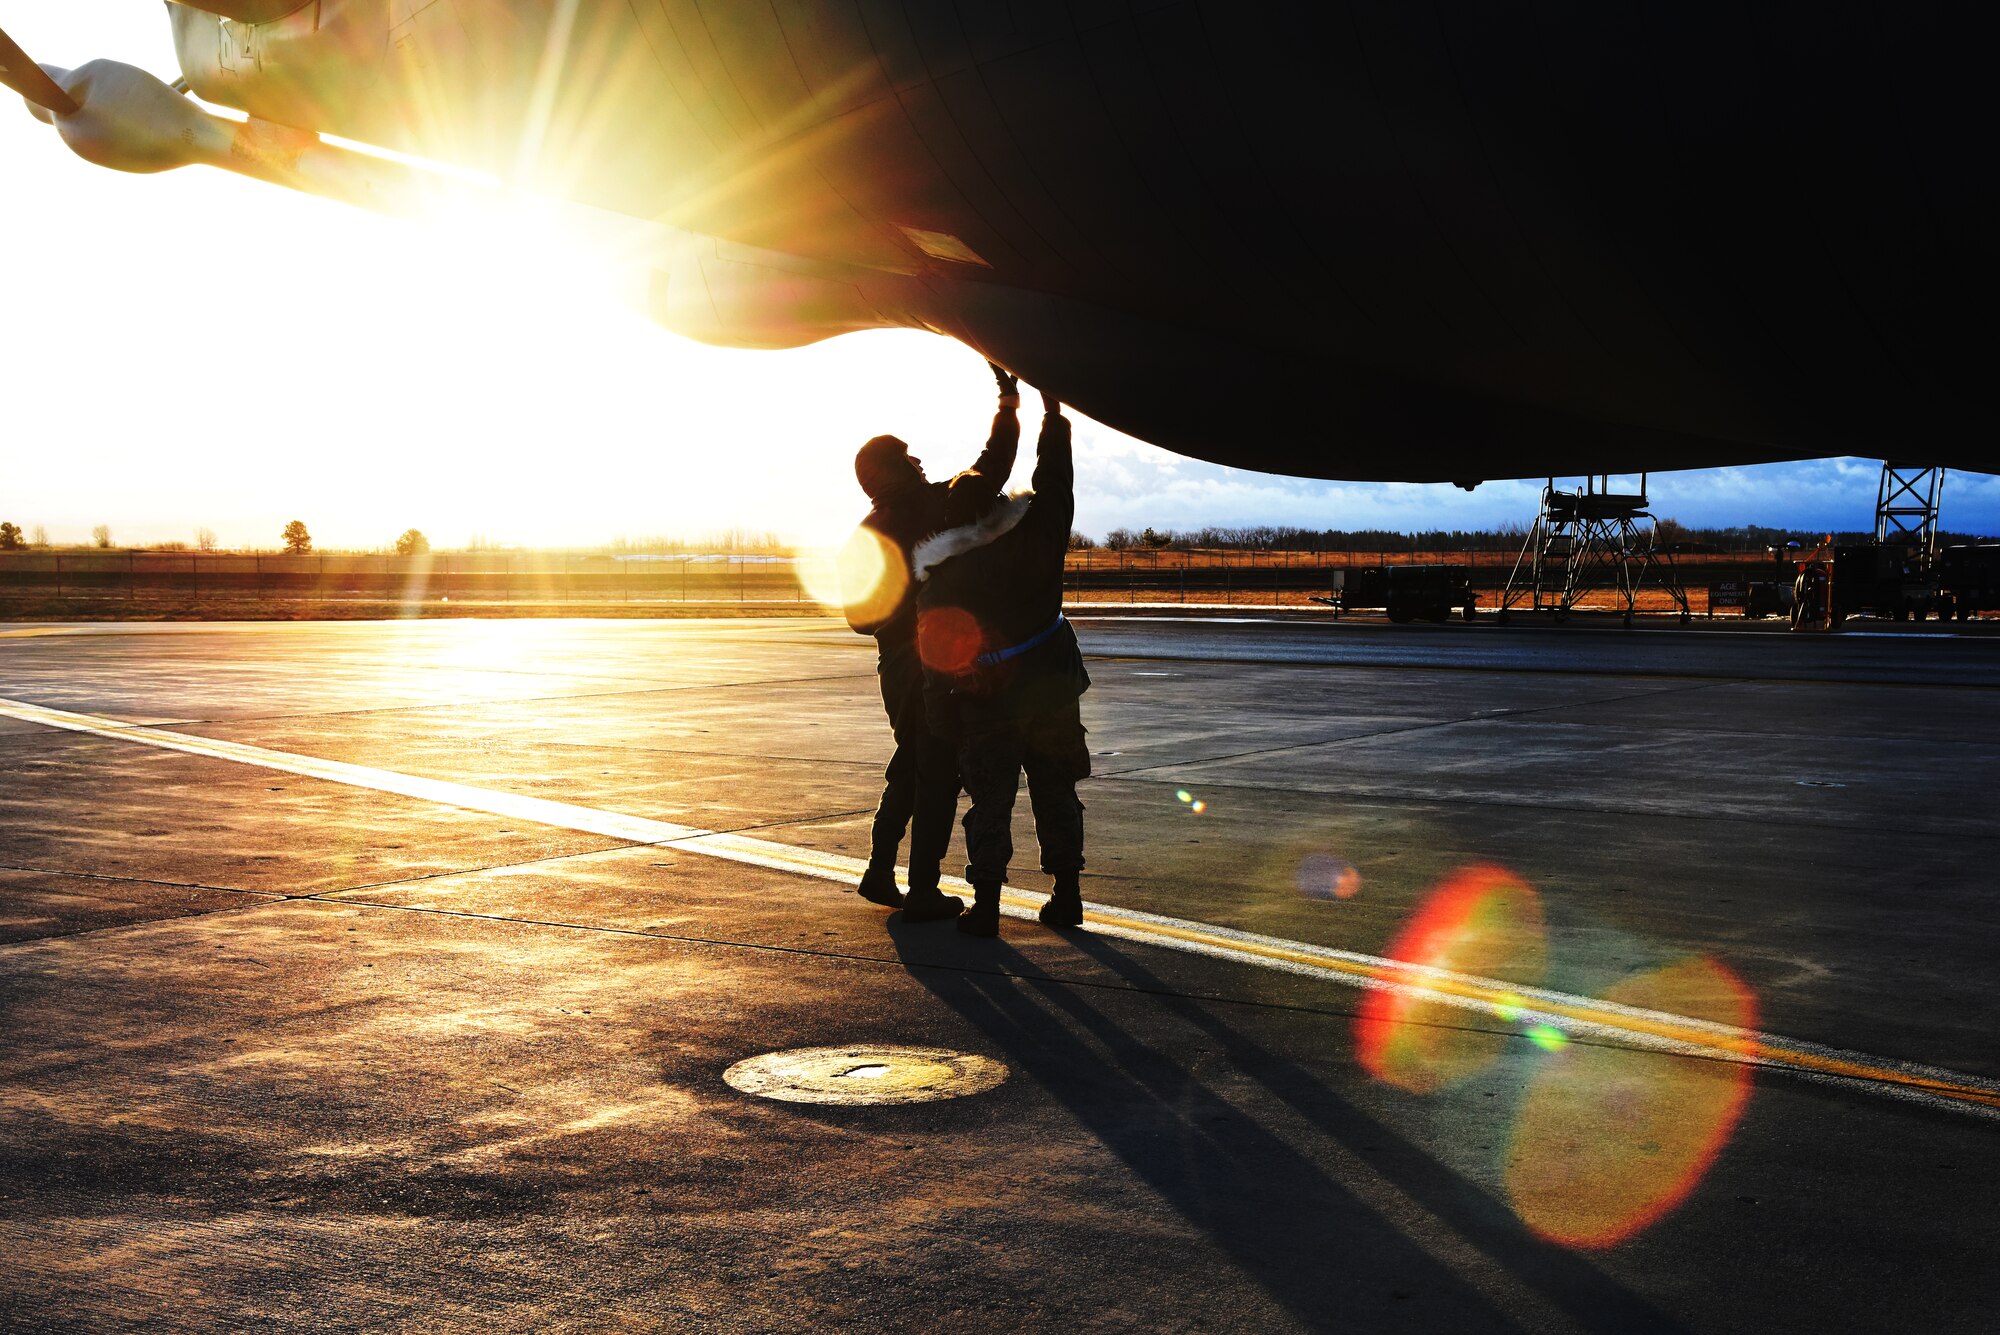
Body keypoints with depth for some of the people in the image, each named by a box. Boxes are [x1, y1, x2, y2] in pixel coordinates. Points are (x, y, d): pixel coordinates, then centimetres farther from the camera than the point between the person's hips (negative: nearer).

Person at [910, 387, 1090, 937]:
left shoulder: (938, 582, -10)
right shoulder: (1033, 536, -8)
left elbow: (936, 665, -7)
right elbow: (1055, 480, 7)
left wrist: (944, 727, 1)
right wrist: (1053, 412, 19)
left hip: (987, 706, -2)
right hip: (1052, 693, 2)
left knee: (990, 803, 5)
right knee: (1056, 795, 13)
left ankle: (985, 906, 1)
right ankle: (1067, 896, 17)